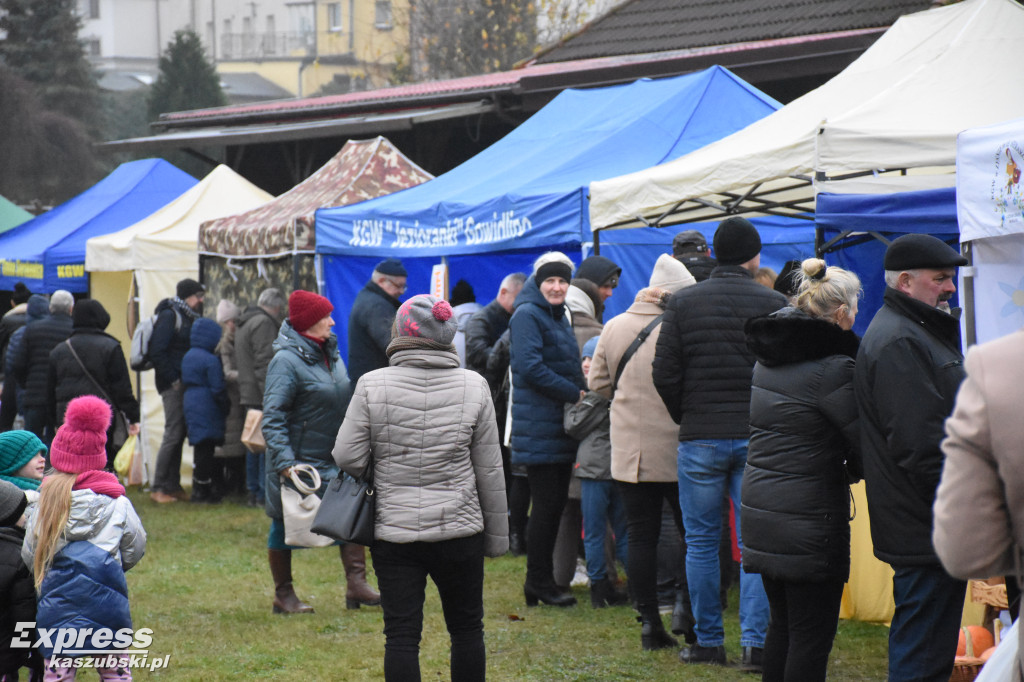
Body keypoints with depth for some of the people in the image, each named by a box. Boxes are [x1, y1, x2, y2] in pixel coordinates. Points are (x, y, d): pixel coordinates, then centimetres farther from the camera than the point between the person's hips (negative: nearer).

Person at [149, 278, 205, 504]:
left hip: (184, 385, 9)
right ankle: (158, 488, -5)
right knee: (173, 434, -9)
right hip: (173, 386, -9)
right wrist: (173, 380, -17)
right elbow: (157, 352, -18)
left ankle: (172, 486, 16)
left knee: (178, 434, 10)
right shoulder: (169, 316, -11)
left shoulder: (187, 317, 17)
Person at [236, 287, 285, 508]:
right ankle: (264, 494, -9)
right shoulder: (264, 323, -11)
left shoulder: (245, 324, 22)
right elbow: (264, 363, -19)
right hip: (261, 398, -10)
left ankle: (253, 493, 18)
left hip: (248, 396, 10)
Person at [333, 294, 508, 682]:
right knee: (467, 629, 15)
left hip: (394, 533, -1)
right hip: (460, 532, 1)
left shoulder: (372, 386, -8)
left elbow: (347, 458, -8)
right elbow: (489, 471, 1)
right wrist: (497, 536, 10)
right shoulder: (473, 387, -3)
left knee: (401, 635, 3)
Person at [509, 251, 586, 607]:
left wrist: (580, 388, 9)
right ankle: (539, 583, 0)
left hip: (559, 426, 9)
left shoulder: (559, 316, 20)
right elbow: (531, 368, -19)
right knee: (547, 504, -7)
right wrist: (575, 394, -17)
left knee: (555, 502, 10)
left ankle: (540, 581, 15)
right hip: (538, 428, -9)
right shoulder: (527, 315, -9)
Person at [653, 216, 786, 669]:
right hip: (758, 440, 0)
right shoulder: (774, 305, -2)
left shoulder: (683, 303, 1)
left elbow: (665, 375, -1)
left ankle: (708, 641, 11)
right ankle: (755, 641, -2)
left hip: (700, 439, 0)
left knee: (701, 542, 9)